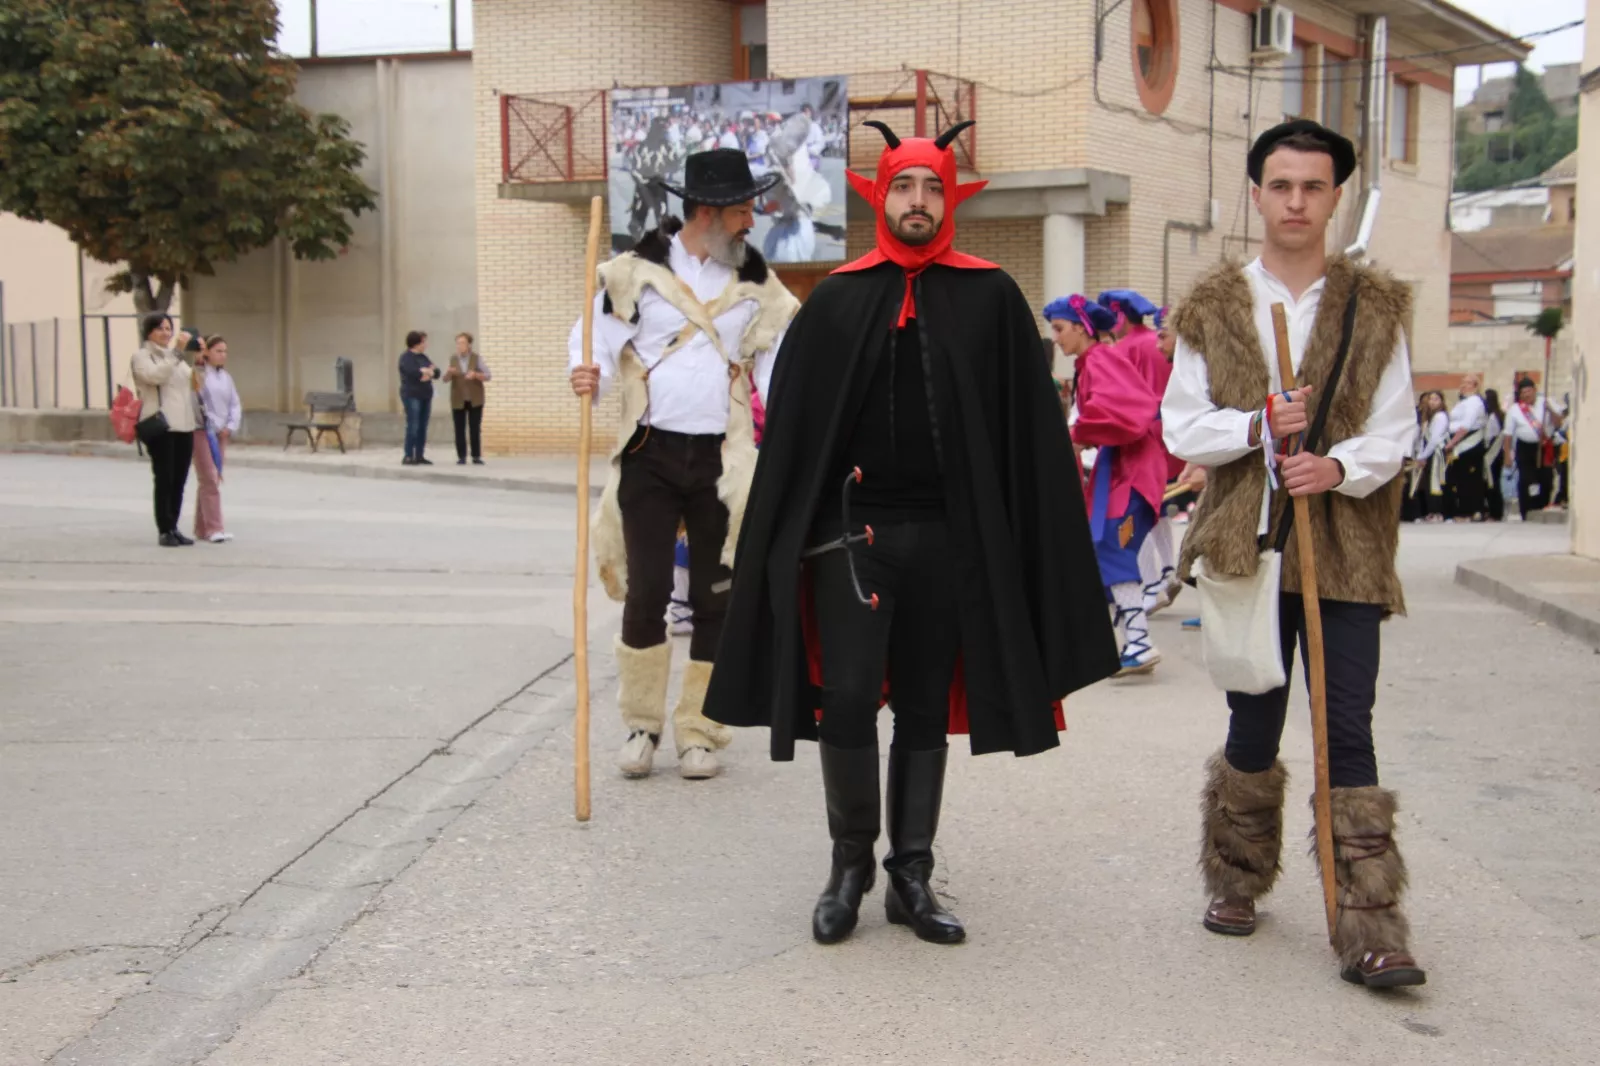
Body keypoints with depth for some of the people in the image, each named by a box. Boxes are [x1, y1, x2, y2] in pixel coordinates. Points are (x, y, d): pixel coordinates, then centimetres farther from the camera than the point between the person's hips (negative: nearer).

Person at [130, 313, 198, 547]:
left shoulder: (175, 357, 23)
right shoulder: (141, 356, 0)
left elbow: (192, 384, 32)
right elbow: (155, 375, -21)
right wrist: (177, 351, -23)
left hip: (184, 425, 7)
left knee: (178, 481, 8)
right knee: (164, 480, -6)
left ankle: (173, 528, 14)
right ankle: (164, 531, -3)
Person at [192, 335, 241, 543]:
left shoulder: (226, 377, 13)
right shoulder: (197, 374, -6)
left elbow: (235, 405, 13)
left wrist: (231, 427, 1)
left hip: (221, 433, 6)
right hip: (202, 431, -6)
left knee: (211, 480, 10)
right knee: (210, 479, -10)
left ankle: (202, 528, 17)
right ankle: (215, 528, -10)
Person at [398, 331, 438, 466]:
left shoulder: (423, 357, 17)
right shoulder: (406, 357, -6)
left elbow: (436, 372, 9)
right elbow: (413, 372, -22)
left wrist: (428, 372, -13)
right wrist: (427, 371, -7)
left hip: (425, 396, 8)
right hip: (412, 396, -8)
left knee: (423, 427, 6)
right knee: (413, 426, -11)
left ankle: (419, 456, 9)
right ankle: (408, 457, -10)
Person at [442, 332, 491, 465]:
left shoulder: (477, 358, -1)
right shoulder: (452, 359, 2)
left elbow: (488, 376, -5)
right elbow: (446, 379, -4)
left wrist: (475, 374, -22)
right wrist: (448, 372, -26)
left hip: (475, 399, -1)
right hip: (458, 400, 1)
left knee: (475, 429, 0)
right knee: (460, 429, 1)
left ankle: (476, 457, 6)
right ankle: (461, 457, 6)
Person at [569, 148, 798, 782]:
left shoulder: (757, 284, 7)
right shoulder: (637, 271, -1)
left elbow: (778, 370, 8)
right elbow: (598, 340, -1)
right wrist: (588, 376, -23)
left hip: (721, 460, 2)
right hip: (649, 455, -2)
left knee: (714, 600, 6)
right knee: (645, 594, 0)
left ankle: (700, 733, 19)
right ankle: (641, 725, 18)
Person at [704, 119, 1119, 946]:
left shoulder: (990, 299, 4)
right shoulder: (836, 299, 4)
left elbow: (1026, 427, 1)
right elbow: (790, 423, 5)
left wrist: (1020, 544, -4)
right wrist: (789, 536, 0)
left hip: (945, 535, 1)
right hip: (851, 527, -1)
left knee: (926, 709, 8)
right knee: (847, 701, -7)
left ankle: (911, 878, 20)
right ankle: (850, 864, 13)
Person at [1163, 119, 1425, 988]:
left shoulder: (1375, 307, 6)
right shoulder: (1213, 307, 7)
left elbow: (1394, 430, 2)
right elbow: (1180, 428, 3)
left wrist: (1338, 466, -18)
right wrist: (1257, 425, -14)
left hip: (1345, 548, -1)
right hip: (1247, 542, 1)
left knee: (1348, 734, -2)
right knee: (1252, 728, 10)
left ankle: (1369, 928, 1)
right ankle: (1238, 881, 29)